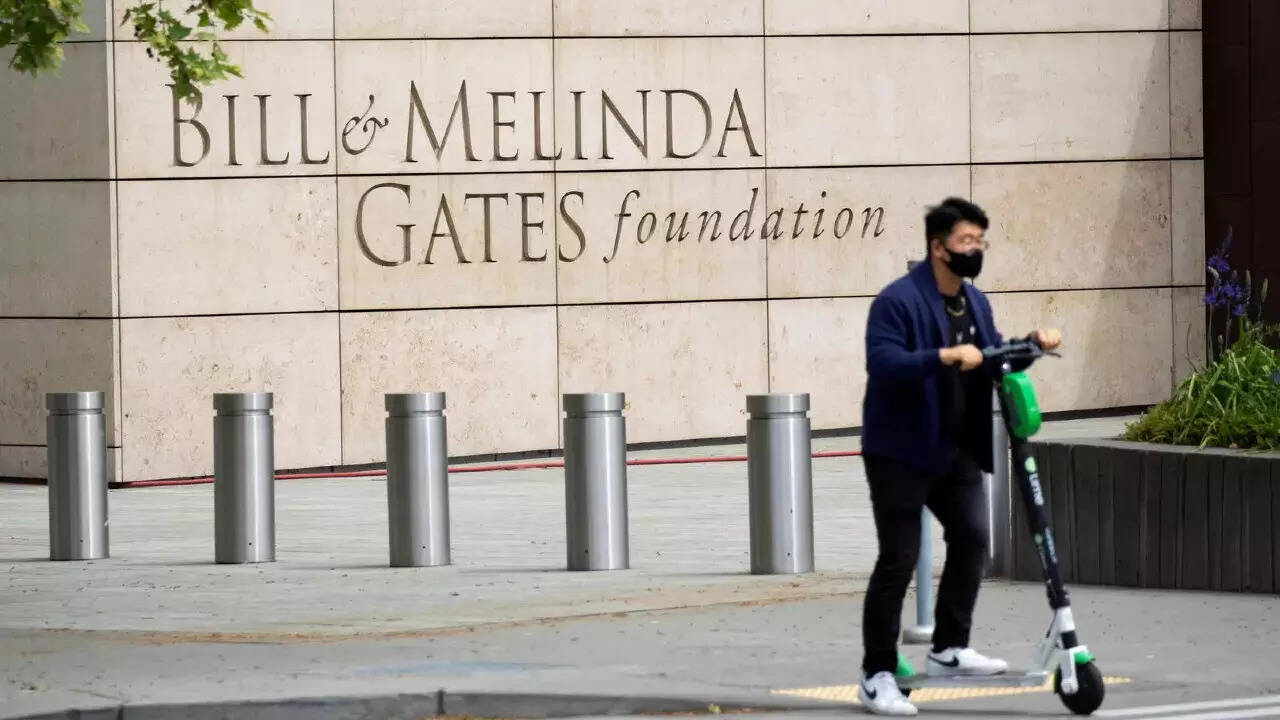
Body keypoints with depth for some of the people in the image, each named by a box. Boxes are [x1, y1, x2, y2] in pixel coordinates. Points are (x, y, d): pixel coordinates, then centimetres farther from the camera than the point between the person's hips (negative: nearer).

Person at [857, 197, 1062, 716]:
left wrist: (1031, 346, 0)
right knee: (898, 560, -6)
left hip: (956, 449, 8)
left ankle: (949, 649, 22)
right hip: (901, 452, -8)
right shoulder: (898, 301, -18)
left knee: (972, 537, 8)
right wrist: (943, 356, -39)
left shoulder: (975, 302, 9)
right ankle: (877, 675, 1)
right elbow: (883, 364, -29)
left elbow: (992, 360, 19)